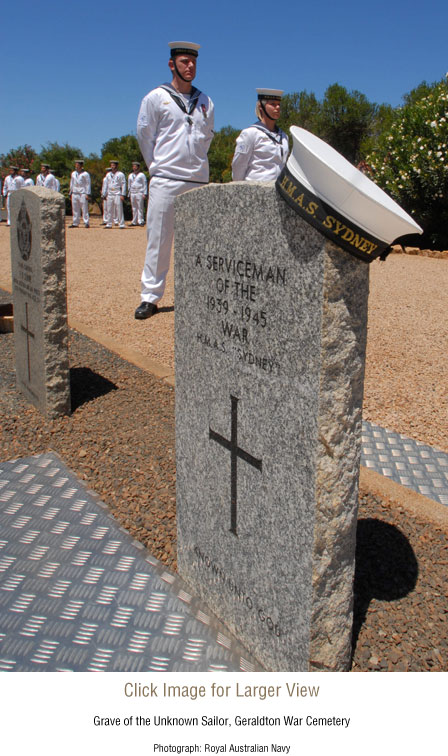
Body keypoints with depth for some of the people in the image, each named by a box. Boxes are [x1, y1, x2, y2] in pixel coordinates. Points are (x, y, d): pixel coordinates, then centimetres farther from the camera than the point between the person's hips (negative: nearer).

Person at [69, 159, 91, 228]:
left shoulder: (85, 174, -2)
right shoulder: (73, 174, 14)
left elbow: (88, 184, -3)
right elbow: (72, 184, 20)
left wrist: (87, 194, -9)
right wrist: (71, 193, 16)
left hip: (83, 194, -5)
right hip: (74, 194, 5)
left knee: (84, 209, -6)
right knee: (75, 209, 6)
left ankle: (86, 223, -2)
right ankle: (75, 223, 11)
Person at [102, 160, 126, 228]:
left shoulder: (120, 174, 0)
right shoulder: (108, 175, 15)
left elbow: (123, 185, -3)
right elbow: (106, 185, 19)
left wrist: (123, 195, -10)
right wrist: (105, 195, 14)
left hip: (118, 194, -5)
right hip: (110, 195, 5)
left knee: (119, 210, -7)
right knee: (109, 210, 5)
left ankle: (121, 224, -4)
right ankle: (109, 224, 10)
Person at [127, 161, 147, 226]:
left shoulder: (141, 175, 4)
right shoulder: (130, 175, 18)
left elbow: (145, 184, 2)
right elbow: (129, 185, 22)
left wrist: (144, 193, -7)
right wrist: (129, 194, 15)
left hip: (139, 193, -5)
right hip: (132, 193, 5)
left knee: (140, 208, -9)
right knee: (134, 208, 4)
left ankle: (140, 221, -10)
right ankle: (134, 222, 6)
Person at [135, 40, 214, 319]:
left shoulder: (205, 102, 14)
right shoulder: (156, 97, 4)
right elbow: (144, 137, 8)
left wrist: (196, 164, 15)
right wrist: (157, 167, 9)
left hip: (198, 181, 4)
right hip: (165, 181, -3)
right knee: (159, 239, -5)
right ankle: (150, 297, 1)